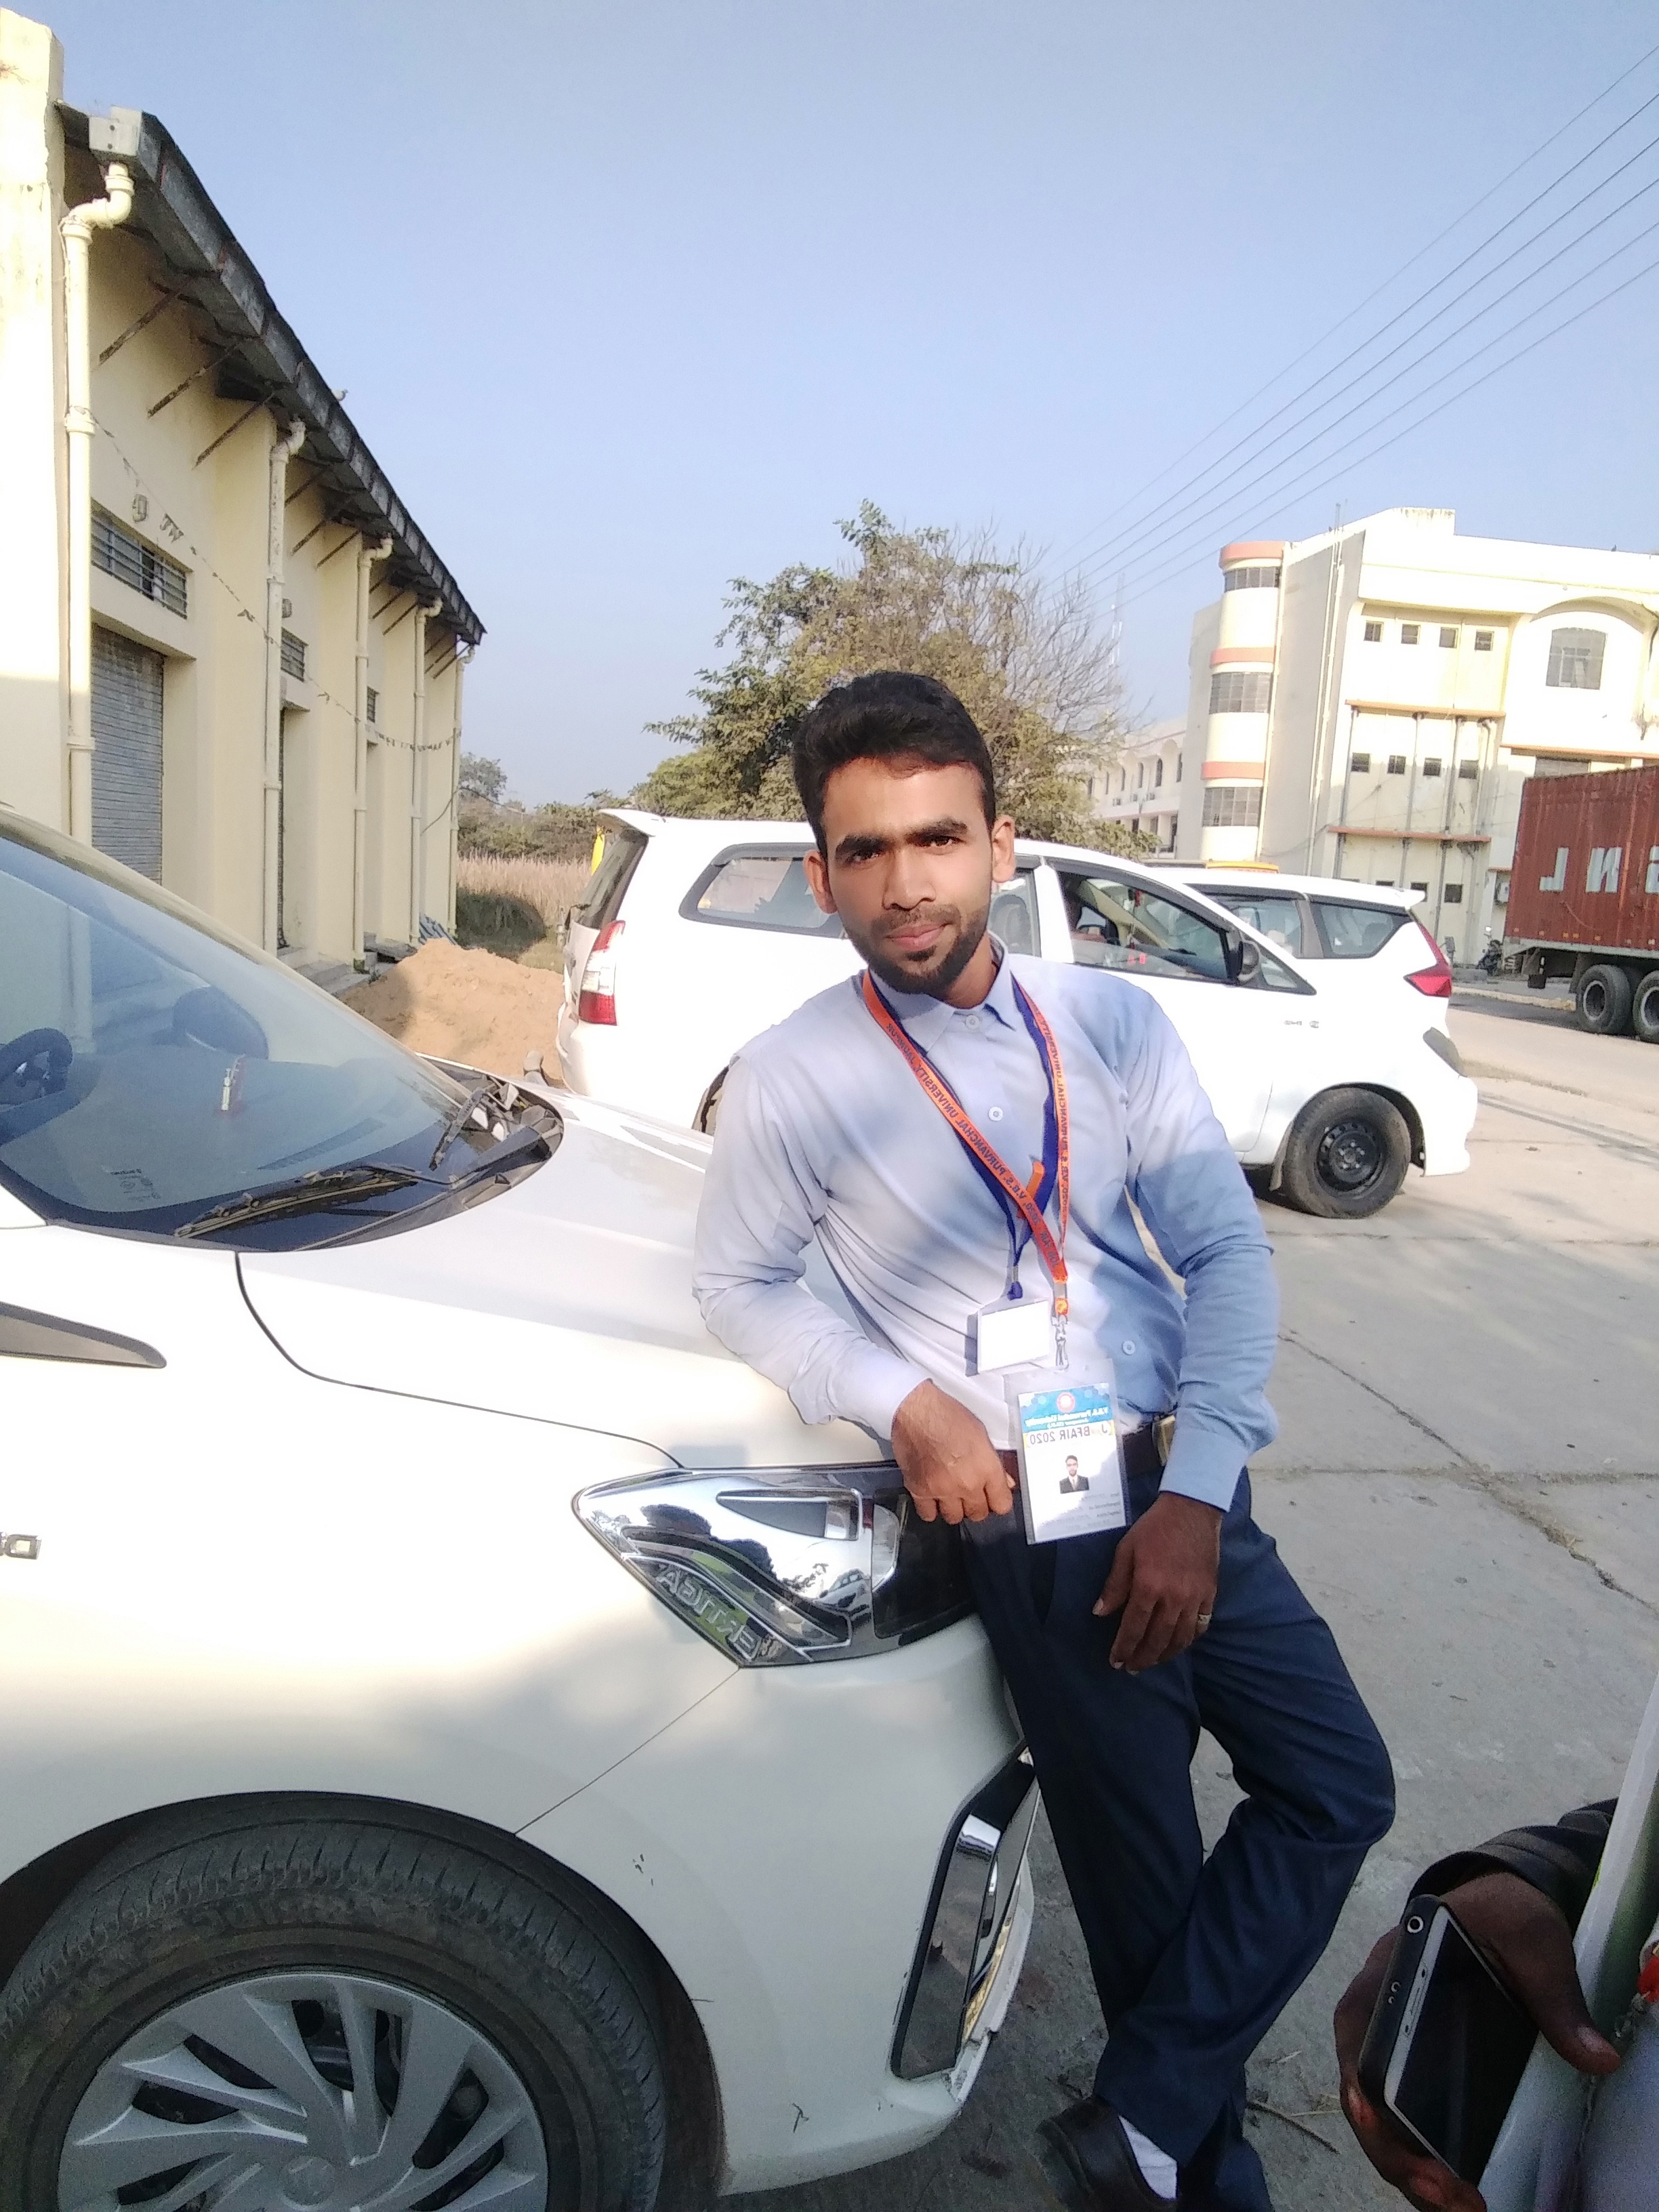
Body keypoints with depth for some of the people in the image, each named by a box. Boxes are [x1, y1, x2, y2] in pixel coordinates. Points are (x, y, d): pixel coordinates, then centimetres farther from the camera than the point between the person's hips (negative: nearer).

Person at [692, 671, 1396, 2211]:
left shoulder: (1115, 1023, 0)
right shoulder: (793, 1079, -10)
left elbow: (1225, 1251, -1)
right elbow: (737, 1282, 1)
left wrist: (1197, 1494, -11)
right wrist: (902, 1403, -15)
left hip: (1187, 1489, 5)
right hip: (1033, 1518, -4)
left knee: (1339, 1787, 8)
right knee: (1146, 1876, 8)